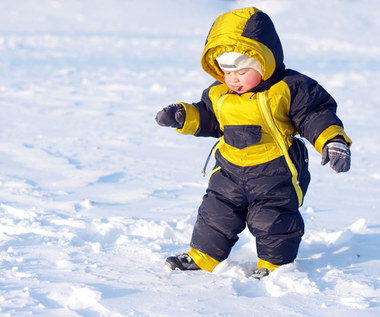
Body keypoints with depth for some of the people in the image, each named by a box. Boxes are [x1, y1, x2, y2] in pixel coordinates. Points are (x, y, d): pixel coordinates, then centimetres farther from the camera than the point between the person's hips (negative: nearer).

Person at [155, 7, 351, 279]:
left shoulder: (289, 89, -14)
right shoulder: (218, 95, 2)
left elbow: (316, 116, -11)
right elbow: (206, 118, 17)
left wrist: (333, 142, -24)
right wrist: (183, 116, 2)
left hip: (275, 170, -5)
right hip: (230, 169, 5)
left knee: (272, 218, -1)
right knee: (216, 213, 11)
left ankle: (274, 264, 19)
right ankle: (202, 258, 27)